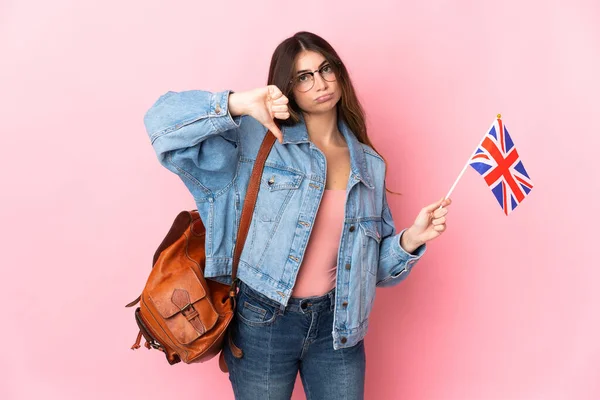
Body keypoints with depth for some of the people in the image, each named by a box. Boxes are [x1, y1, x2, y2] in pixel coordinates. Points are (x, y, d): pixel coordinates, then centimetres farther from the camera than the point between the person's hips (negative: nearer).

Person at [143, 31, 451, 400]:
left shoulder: (369, 164, 4)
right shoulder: (255, 138, -7)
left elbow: (376, 264, 9)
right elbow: (163, 120, -16)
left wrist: (413, 238, -10)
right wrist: (240, 104, -27)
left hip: (337, 326, 3)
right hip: (262, 323, -3)